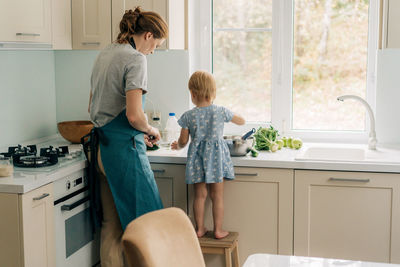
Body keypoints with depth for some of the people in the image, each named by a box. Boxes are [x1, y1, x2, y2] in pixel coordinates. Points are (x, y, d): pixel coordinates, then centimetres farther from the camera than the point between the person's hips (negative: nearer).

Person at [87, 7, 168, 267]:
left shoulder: (104, 55, 15)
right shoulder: (136, 59, -12)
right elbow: (134, 116, -21)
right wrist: (151, 130, 0)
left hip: (102, 147, 9)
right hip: (126, 148, -9)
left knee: (112, 224, 14)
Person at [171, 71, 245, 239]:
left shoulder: (188, 116, -5)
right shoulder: (221, 112, -5)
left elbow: (183, 141, 1)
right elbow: (241, 121, 11)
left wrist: (177, 146, 23)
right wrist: (230, 116, 30)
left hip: (197, 156, 1)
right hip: (216, 155, -1)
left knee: (200, 195, 11)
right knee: (217, 195, 7)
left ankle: (199, 228, 18)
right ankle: (218, 230, 12)